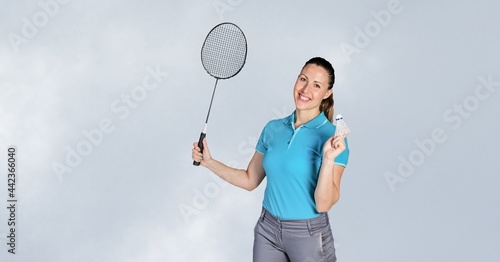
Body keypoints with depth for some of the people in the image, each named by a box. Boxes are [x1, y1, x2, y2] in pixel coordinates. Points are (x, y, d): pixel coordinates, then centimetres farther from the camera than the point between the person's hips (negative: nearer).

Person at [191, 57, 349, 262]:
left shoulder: (333, 137, -13)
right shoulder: (273, 129, 1)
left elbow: (323, 204, -18)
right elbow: (250, 180, 9)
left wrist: (329, 159, -29)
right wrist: (208, 162, 1)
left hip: (308, 235, -4)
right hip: (267, 229, 4)